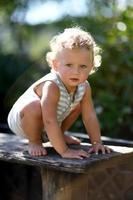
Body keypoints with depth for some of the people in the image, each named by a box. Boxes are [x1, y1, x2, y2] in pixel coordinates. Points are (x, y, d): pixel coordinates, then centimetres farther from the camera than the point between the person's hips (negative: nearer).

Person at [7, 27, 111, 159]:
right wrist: (64, 151, -42)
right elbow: (50, 122, -42)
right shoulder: (51, 87, -39)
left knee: (78, 104, 4)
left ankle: (57, 136, 20)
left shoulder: (84, 87, -16)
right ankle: (34, 141, -9)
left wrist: (96, 143, -14)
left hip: (44, 124, 7)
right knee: (34, 106, -38)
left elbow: (89, 116, -9)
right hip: (22, 120, -7)